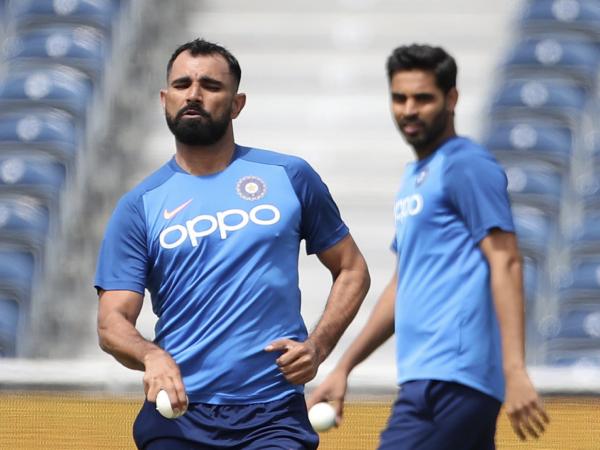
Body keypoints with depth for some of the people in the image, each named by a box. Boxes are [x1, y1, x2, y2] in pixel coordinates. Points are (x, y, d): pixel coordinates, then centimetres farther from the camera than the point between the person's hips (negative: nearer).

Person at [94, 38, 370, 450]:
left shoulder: (291, 177, 7)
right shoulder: (139, 206, 6)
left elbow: (352, 270, 15)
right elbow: (112, 322, -1)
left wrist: (318, 346, -2)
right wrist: (151, 356, -23)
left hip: (273, 416, -1)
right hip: (176, 417, 1)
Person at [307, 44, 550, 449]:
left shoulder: (467, 166, -5)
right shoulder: (414, 178, 22)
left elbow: (505, 264, -13)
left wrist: (515, 371, -22)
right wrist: (344, 368, 25)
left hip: (450, 380, -9)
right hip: (431, 374, 9)